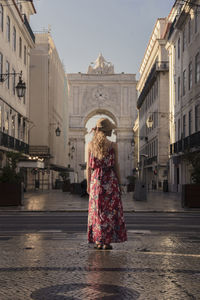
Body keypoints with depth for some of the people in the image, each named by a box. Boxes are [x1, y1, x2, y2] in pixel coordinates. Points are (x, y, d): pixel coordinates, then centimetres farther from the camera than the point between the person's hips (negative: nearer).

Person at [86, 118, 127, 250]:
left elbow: (89, 167, 3)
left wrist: (89, 184, 10)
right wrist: (120, 184, 4)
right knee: (110, 211, 6)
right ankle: (107, 242, 6)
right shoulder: (113, 145, -7)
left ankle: (98, 242, 12)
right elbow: (116, 166, -4)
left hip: (96, 181, 2)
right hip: (110, 180, -2)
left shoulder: (90, 145, 0)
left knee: (96, 211, 10)